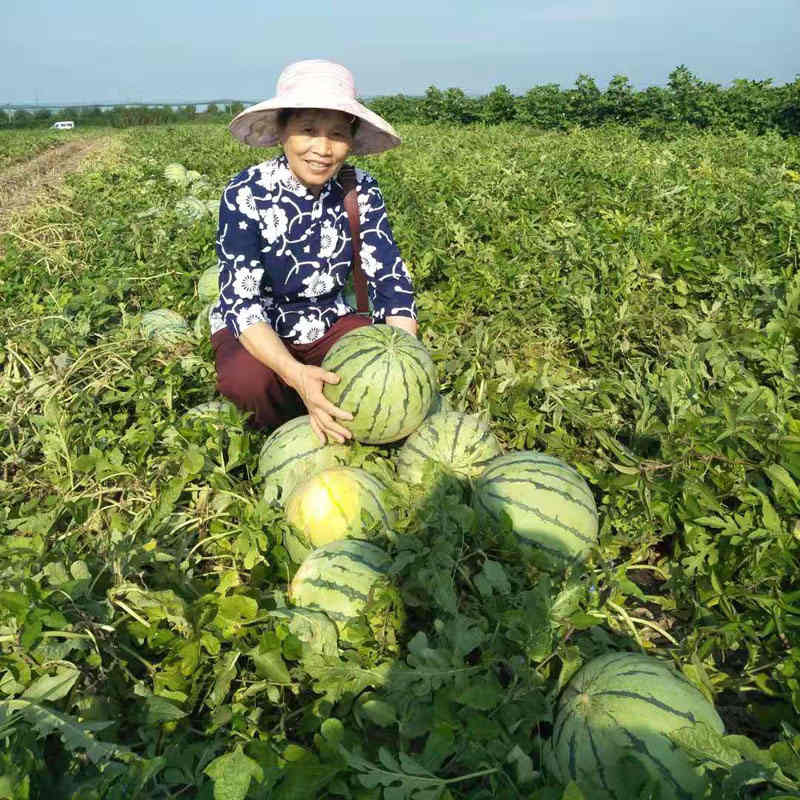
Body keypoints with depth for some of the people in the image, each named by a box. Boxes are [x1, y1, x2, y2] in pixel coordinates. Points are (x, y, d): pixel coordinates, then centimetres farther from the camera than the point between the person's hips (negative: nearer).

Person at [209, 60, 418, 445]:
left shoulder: (360, 190, -10)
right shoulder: (246, 194, -20)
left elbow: (391, 280, -12)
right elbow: (241, 301, -26)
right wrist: (296, 373, -44)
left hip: (329, 324, 3)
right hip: (255, 332, -2)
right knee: (251, 378, -35)